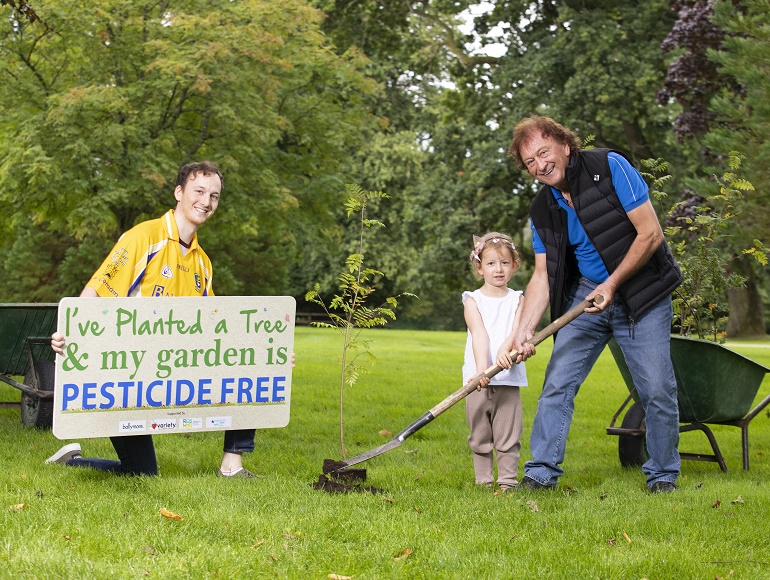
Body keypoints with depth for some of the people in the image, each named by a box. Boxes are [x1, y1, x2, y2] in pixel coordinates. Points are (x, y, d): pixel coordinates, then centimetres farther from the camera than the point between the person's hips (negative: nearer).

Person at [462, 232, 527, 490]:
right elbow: (479, 334, -9)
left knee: (508, 436, -1)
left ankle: (508, 481, 5)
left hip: (508, 380, 0)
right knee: (480, 436, 4)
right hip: (479, 381, 0)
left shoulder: (517, 300, 10)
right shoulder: (473, 300, 5)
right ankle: (483, 482, 12)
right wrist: (482, 369, -23)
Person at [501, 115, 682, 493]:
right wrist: (522, 332, -14)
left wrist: (612, 284, -17)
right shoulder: (542, 210, 0)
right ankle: (541, 473, 5)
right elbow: (542, 276, -1)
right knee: (557, 383, -3)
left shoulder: (610, 167, -16)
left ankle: (663, 476, 12)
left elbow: (650, 234, -16)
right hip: (586, 293, 5)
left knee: (657, 389, -5)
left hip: (642, 290, -4)